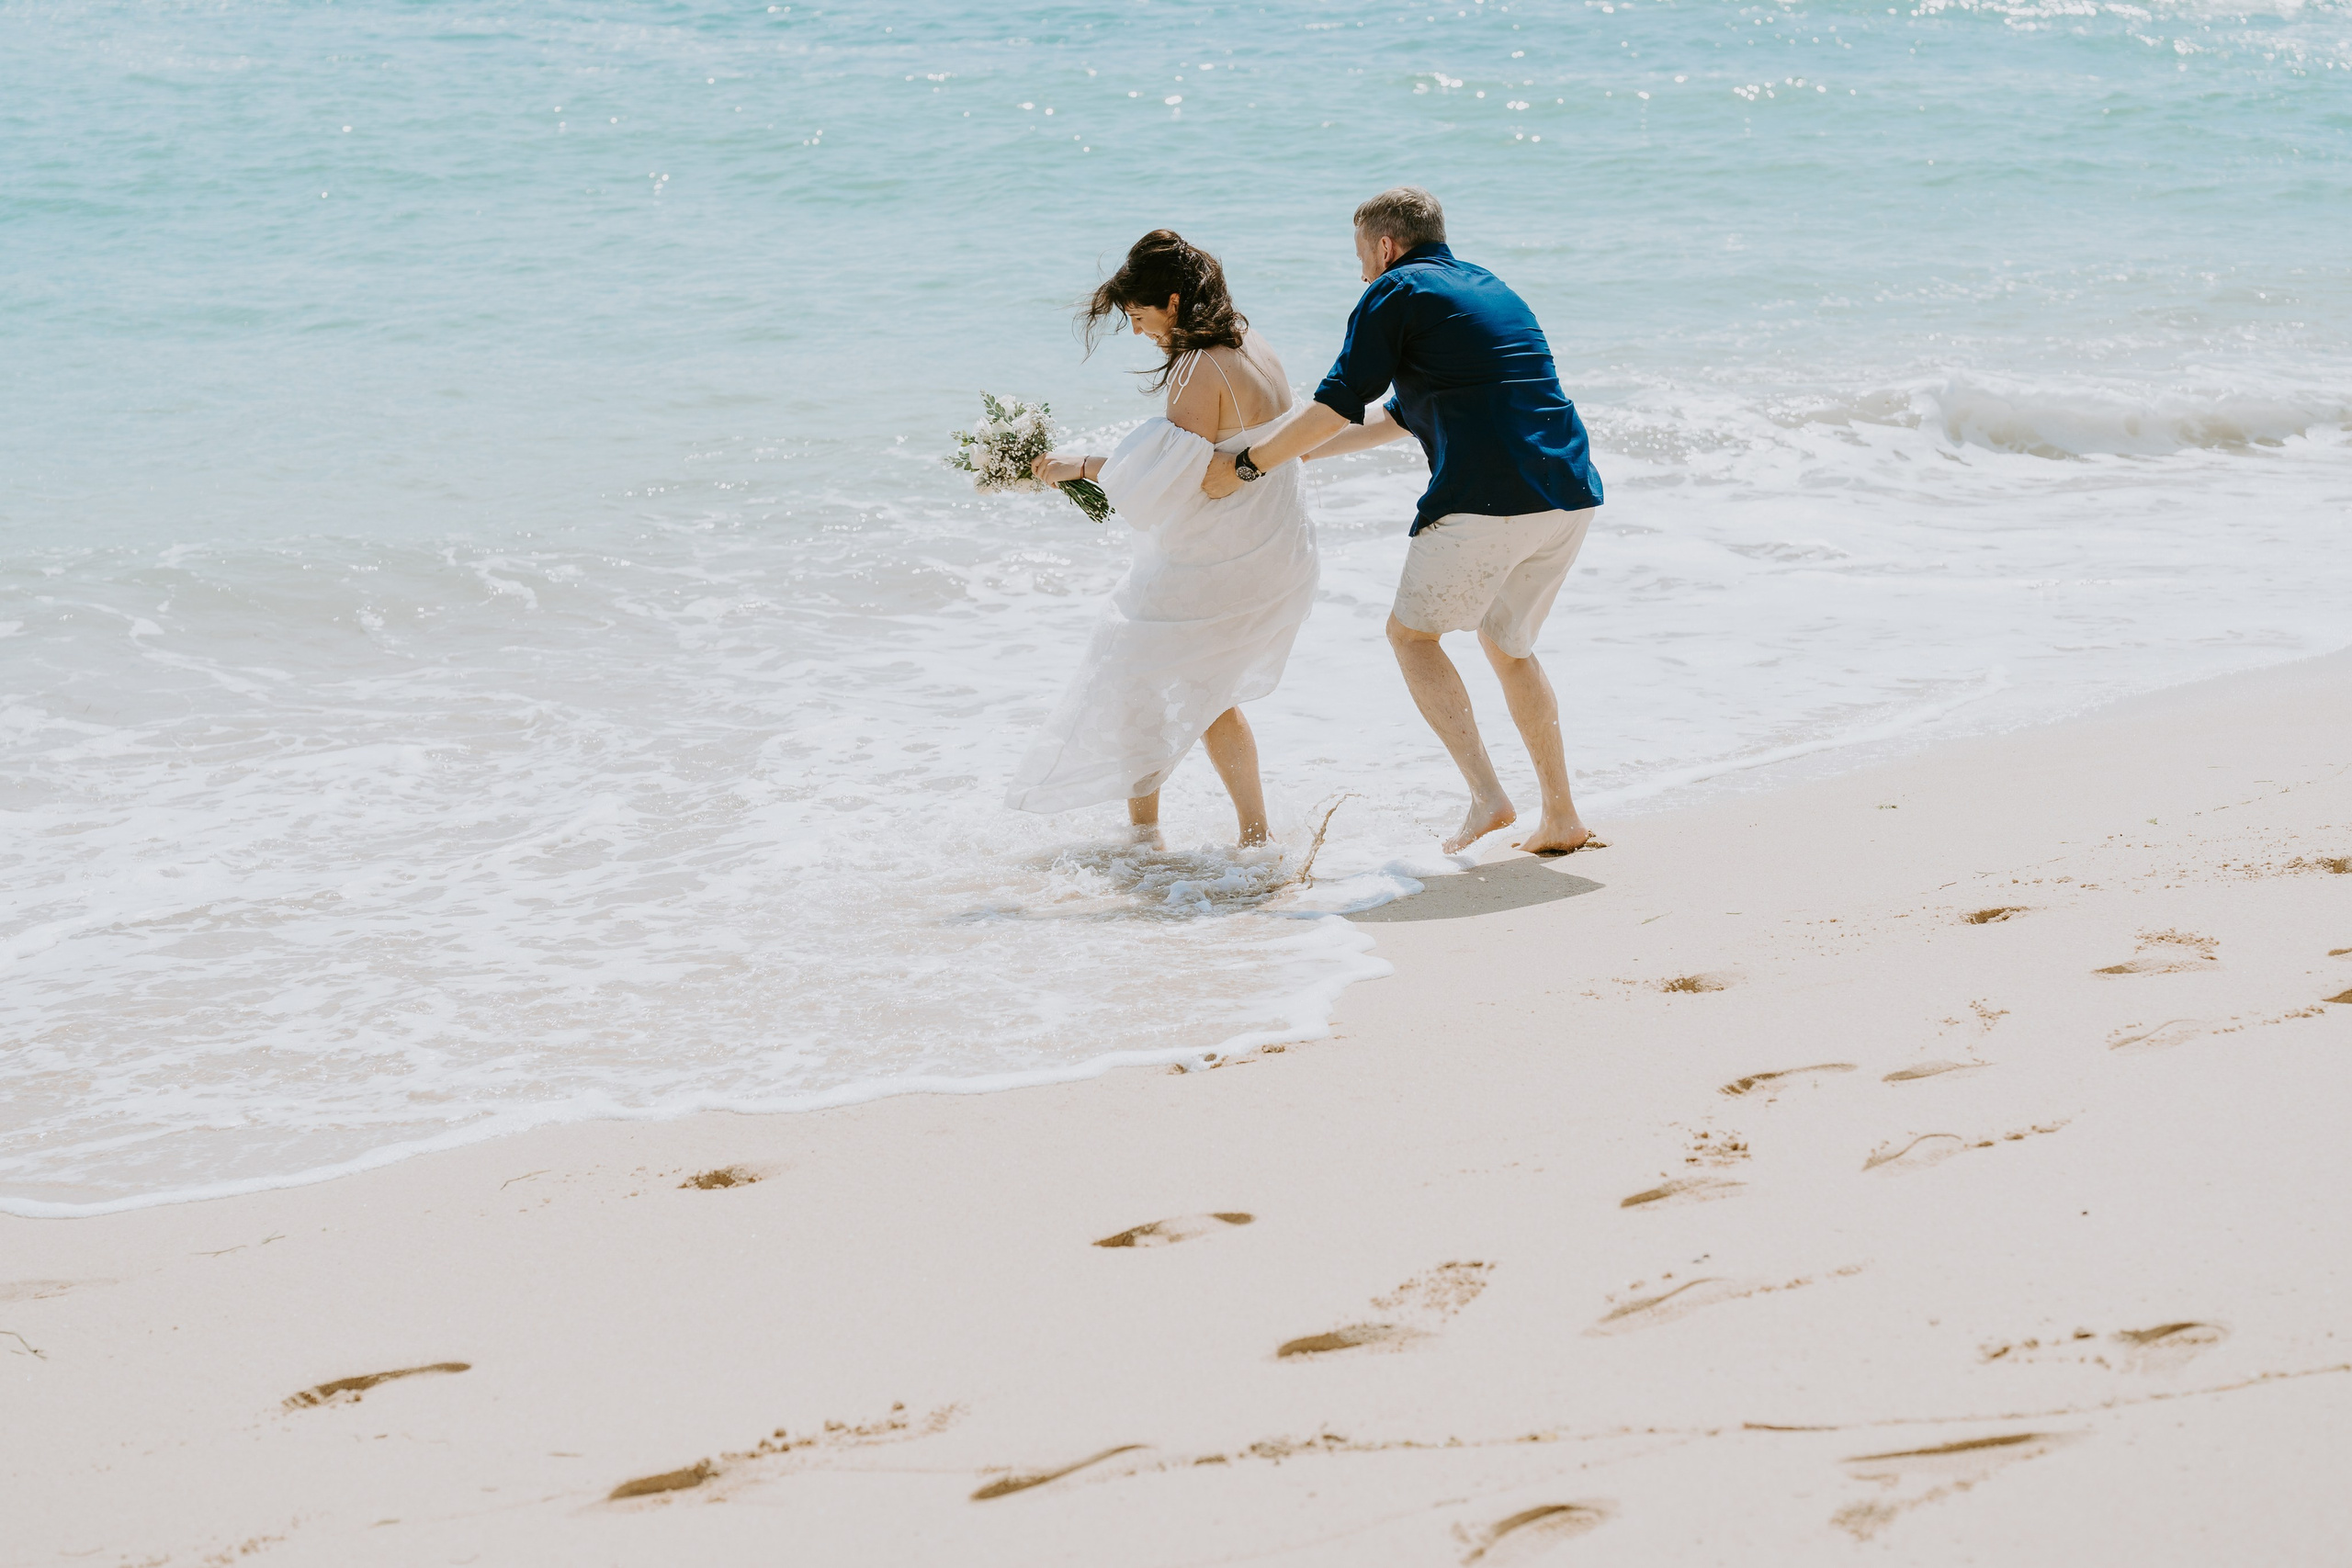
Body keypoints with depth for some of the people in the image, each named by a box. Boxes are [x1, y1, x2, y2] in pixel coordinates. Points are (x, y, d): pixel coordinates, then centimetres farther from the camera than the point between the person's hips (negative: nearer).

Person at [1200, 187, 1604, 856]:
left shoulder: (1395, 293, 3)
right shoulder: (1488, 288, 28)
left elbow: (1338, 405, -3)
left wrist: (1245, 466, 7)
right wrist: (1305, 452, 40)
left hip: (1488, 499, -7)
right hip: (1572, 495, 8)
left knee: (1413, 632, 11)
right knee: (1508, 643, 23)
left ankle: (1486, 794, -2)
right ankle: (1561, 818, 18)